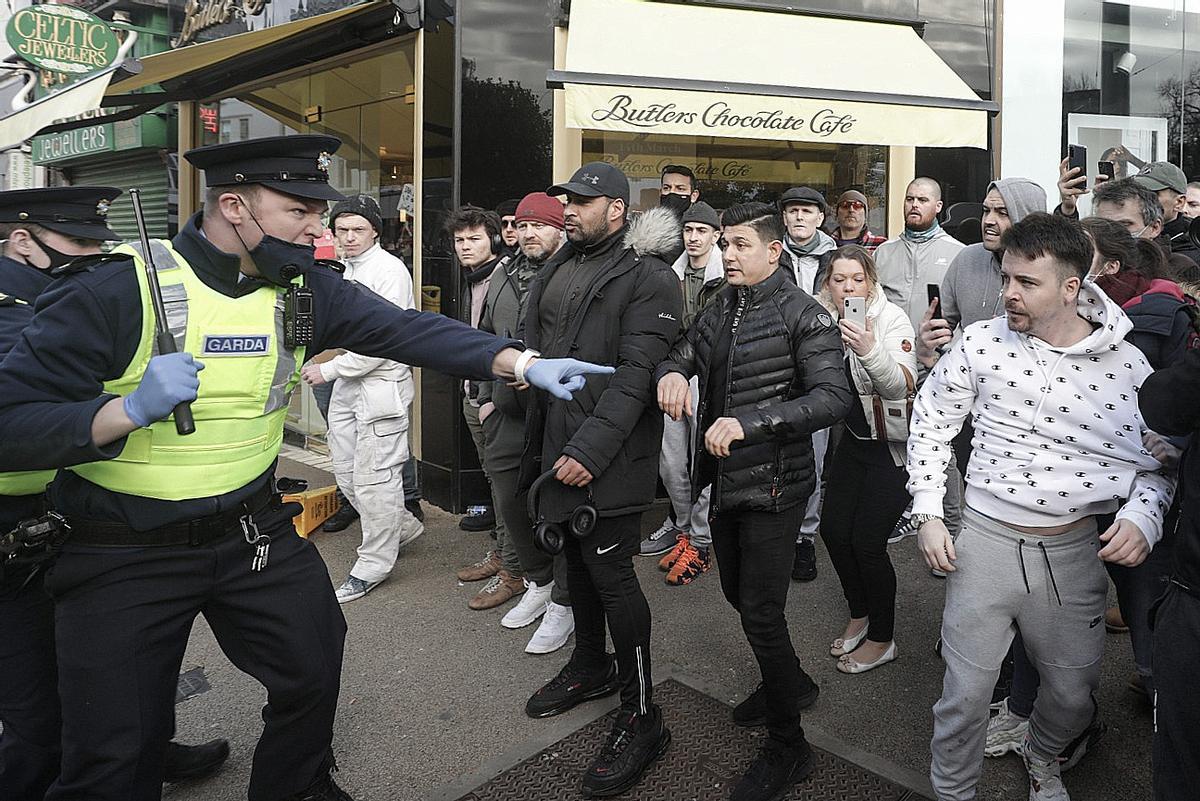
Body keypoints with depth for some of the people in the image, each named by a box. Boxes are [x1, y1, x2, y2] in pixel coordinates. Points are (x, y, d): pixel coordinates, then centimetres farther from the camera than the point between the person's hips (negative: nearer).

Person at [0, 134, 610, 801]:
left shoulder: (303, 289, -3)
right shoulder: (114, 292, -20)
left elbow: (406, 328, -14)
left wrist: (520, 362, -26)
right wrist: (127, 411, -35)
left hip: (254, 530, 5)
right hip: (125, 556, -4)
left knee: (314, 676, 15)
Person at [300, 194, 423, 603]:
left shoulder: (389, 270, -14)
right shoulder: (349, 270, 15)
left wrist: (329, 369, -17)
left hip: (380, 385, -9)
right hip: (348, 386, 10)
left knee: (373, 477, -3)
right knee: (346, 472, 14)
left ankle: (374, 563, 10)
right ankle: (402, 526, 33)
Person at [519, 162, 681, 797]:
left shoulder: (646, 278, -12)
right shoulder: (557, 270, 13)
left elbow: (634, 374, -21)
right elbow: (529, 340, 23)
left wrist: (589, 449, -26)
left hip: (608, 458, -8)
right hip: (556, 446, 8)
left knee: (610, 573, -5)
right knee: (576, 559, 20)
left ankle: (641, 718, 9)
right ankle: (591, 667, 41)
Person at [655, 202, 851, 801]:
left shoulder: (800, 314, -13)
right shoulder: (718, 309, 8)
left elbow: (833, 398, -22)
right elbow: (681, 356, 12)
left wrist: (749, 422, -31)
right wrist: (671, 372, -14)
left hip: (773, 483, -7)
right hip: (724, 479, 8)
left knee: (760, 614, -3)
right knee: (738, 594, 21)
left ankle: (787, 747, 16)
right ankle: (791, 682, 47)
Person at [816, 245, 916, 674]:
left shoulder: (891, 318, -18)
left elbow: (901, 385, -36)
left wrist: (870, 350, -51)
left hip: (892, 445, -6)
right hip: (853, 438, 6)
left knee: (867, 541, -7)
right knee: (833, 529, 6)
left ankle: (881, 639, 13)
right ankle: (860, 615, 30)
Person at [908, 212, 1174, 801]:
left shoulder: (1128, 366, -6)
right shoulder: (981, 343, -7)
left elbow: (1154, 464, 6)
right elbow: (930, 421, 5)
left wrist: (1143, 516, -14)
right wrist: (927, 514, 0)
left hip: (1075, 551, 1)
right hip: (984, 539, -1)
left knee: (1073, 695, 18)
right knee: (964, 695, 4)